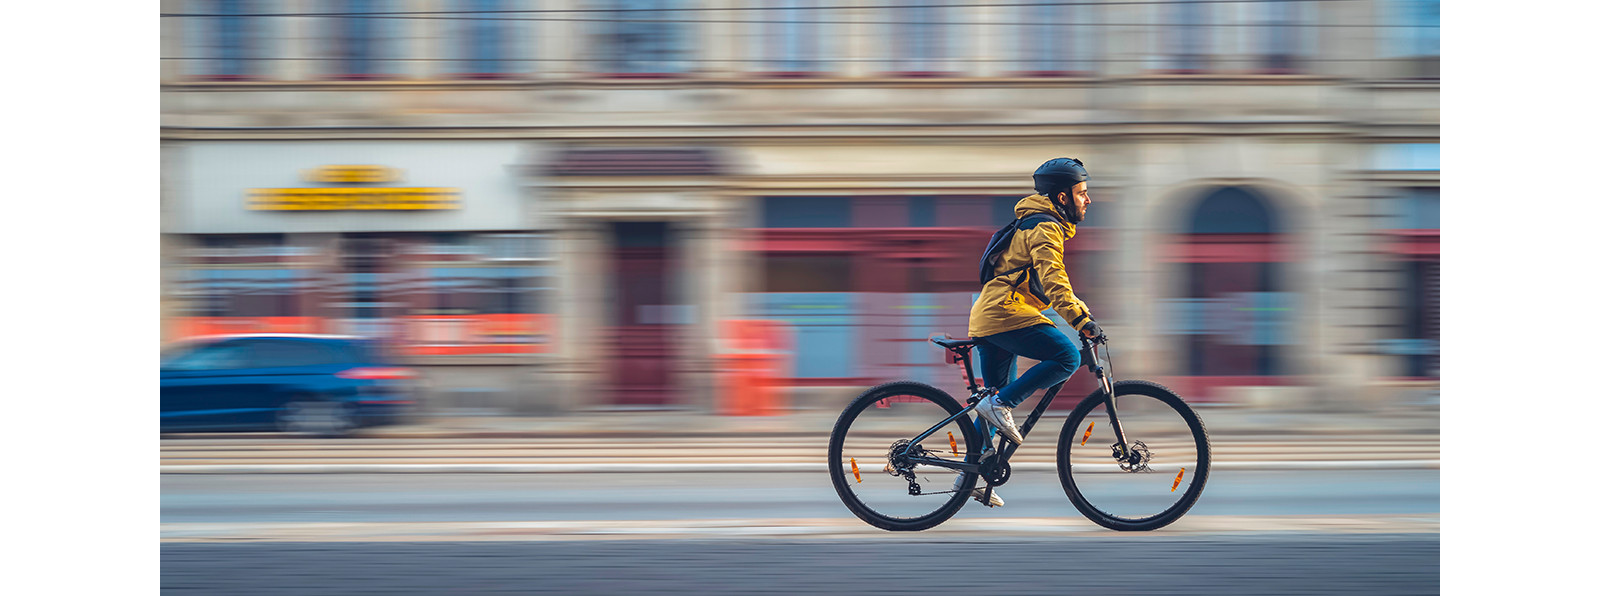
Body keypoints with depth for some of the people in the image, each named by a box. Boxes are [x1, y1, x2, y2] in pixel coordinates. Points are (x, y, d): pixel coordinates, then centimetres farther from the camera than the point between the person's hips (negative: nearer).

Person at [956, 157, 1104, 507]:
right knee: (1067, 357, -20)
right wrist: (1081, 319, -31)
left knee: (999, 396, 15)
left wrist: (1082, 310, 30)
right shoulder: (1046, 229, -7)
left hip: (985, 319, 11)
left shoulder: (1036, 225, 26)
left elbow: (1050, 281, 37)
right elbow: (1052, 280, -23)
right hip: (1006, 313, -11)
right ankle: (999, 405, -18)